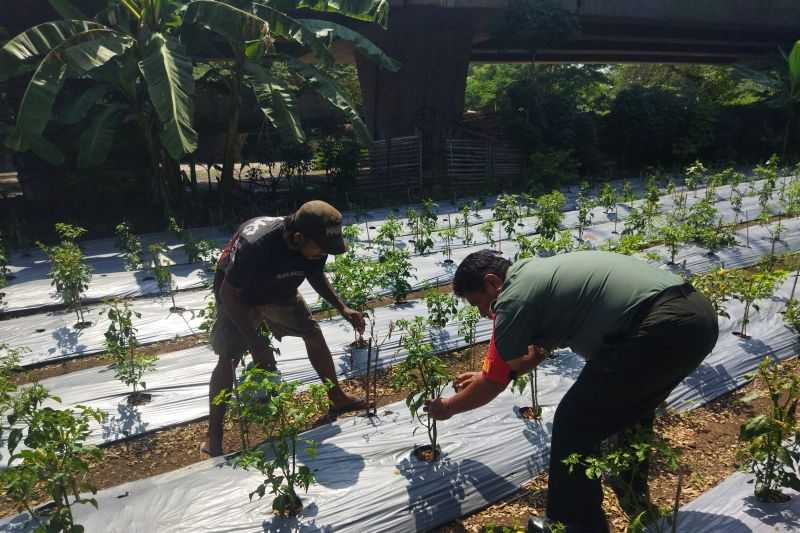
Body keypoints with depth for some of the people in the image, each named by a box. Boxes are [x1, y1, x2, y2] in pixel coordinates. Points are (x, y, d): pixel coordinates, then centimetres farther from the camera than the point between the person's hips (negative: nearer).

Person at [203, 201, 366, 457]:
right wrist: (256, 343, -32)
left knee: (314, 334, 6)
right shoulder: (255, 245, -43)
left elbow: (316, 277, -1)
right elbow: (228, 294, -31)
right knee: (228, 359, -14)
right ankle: (213, 439, -2)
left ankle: (337, 397, 26)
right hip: (239, 296, -5)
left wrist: (342, 308, -13)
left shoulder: (315, 244, -25)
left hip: (280, 292, 5)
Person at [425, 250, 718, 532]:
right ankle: (634, 497, 49)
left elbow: (493, 384, 8)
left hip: (662, 328, -10)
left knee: (574, 424, 3)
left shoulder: (513, 299, -3)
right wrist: (484, 376, 46)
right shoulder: (537, 274, 24)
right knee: (630, 409, 31)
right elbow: (537, 350, 39)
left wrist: (447, 407, 25)